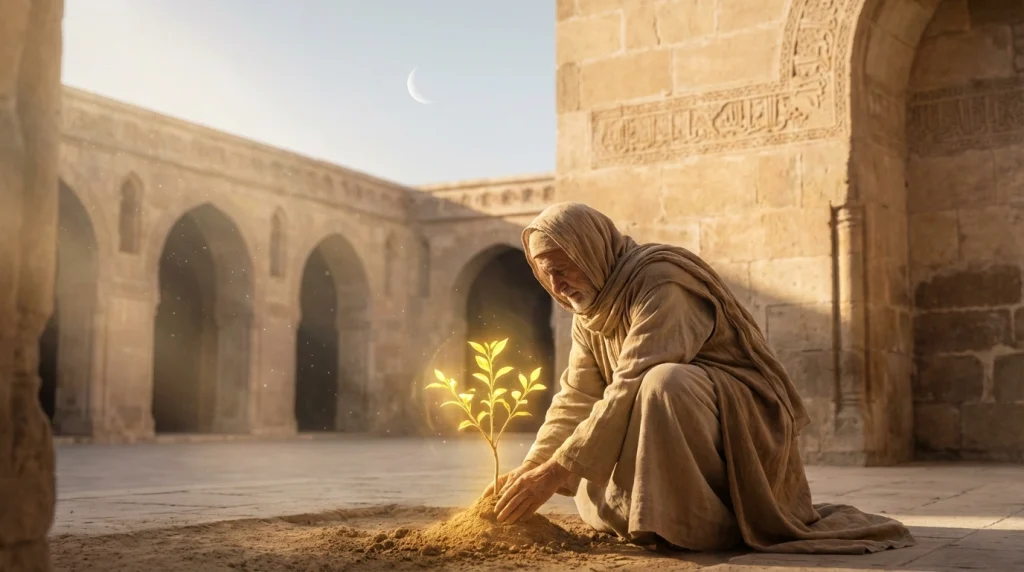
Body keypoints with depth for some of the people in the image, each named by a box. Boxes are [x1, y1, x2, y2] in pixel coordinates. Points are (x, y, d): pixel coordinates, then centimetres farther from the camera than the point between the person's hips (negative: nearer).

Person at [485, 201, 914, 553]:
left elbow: (631, 389, -32)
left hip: (742, 416, -8)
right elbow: (574, 400, -1)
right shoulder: (589, 309, 3)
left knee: (663, 383, -36)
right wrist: (530, 470, -14)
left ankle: (691, 523, -22)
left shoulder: (661, 283, -24)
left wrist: (556, 471, -32)